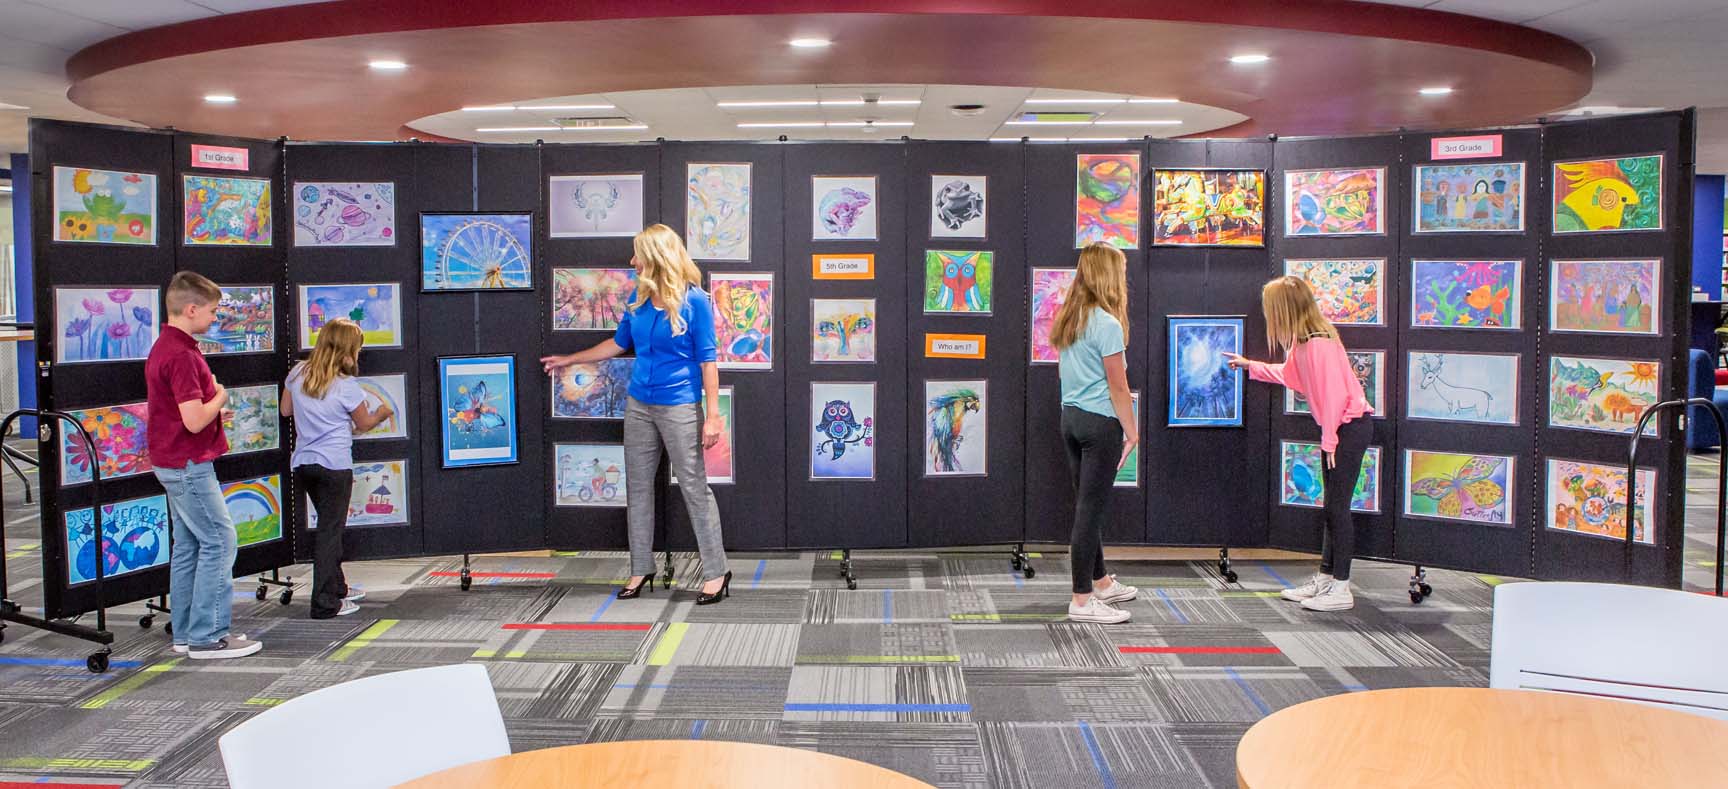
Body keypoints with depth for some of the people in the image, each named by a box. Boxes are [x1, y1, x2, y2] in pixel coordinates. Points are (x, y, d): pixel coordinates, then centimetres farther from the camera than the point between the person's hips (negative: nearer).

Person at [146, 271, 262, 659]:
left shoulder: (164, 347, 13)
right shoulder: (182, 354, -20)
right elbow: (195, 420, -25)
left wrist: (214, 413, 13)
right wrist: (220, 398, -8)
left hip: (172, 462, 11)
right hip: (188, 464, -11)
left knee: (189, 545, 14)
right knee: (219, 541, -6)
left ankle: (187, 633, 20)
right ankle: (208, 637, -3)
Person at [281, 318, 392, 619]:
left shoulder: (298, 373, 3)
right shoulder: (346, 387, -13)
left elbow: (286, 409, 17)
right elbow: (364, 424, 0)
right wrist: (382, 412, 19)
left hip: (302, 462, 7)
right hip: (334, 465, -6)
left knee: (329, 525, 20)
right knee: (330, 531, -1)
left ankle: (336, 588, 32)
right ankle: (325, 603, 0)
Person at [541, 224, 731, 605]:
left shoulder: (695, 300, -12)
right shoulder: (639, 298, 6)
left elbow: (707, 359, -11)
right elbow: (619, 342, 20)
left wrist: (713, 414, -14)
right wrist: (570, 360, 25)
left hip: (680, 408, -7)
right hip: (638, 405, 7)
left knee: (695, 488, -2)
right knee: (637, 487, 11)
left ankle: (717, 573, 6)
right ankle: (641, 570, 22)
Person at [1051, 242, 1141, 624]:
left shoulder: (1067, 320, 9)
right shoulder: (1107, 324, -16)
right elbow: (1117, 385, -14)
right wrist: (1132, 430, -6)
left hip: (1071, 417, 8)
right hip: (1100, 422, -8)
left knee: (1087, 505, 17)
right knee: (1091, 510, -4)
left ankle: (1101, 583, 31)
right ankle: (1082, 601, 2)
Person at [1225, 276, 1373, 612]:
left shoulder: (1319, 343, -21)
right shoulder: (1303, 341, 9)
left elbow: (1333, 394, -22)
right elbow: (1289, 375, 26)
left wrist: (1329, 440, -17)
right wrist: (1250, 366, 33)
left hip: (1351, 426, -10)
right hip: (1340, 428, 10)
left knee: (1337, 507, -7)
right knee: (1332, 506, 13)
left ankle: (1341, 588, -1)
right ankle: (1325, 578, 21)